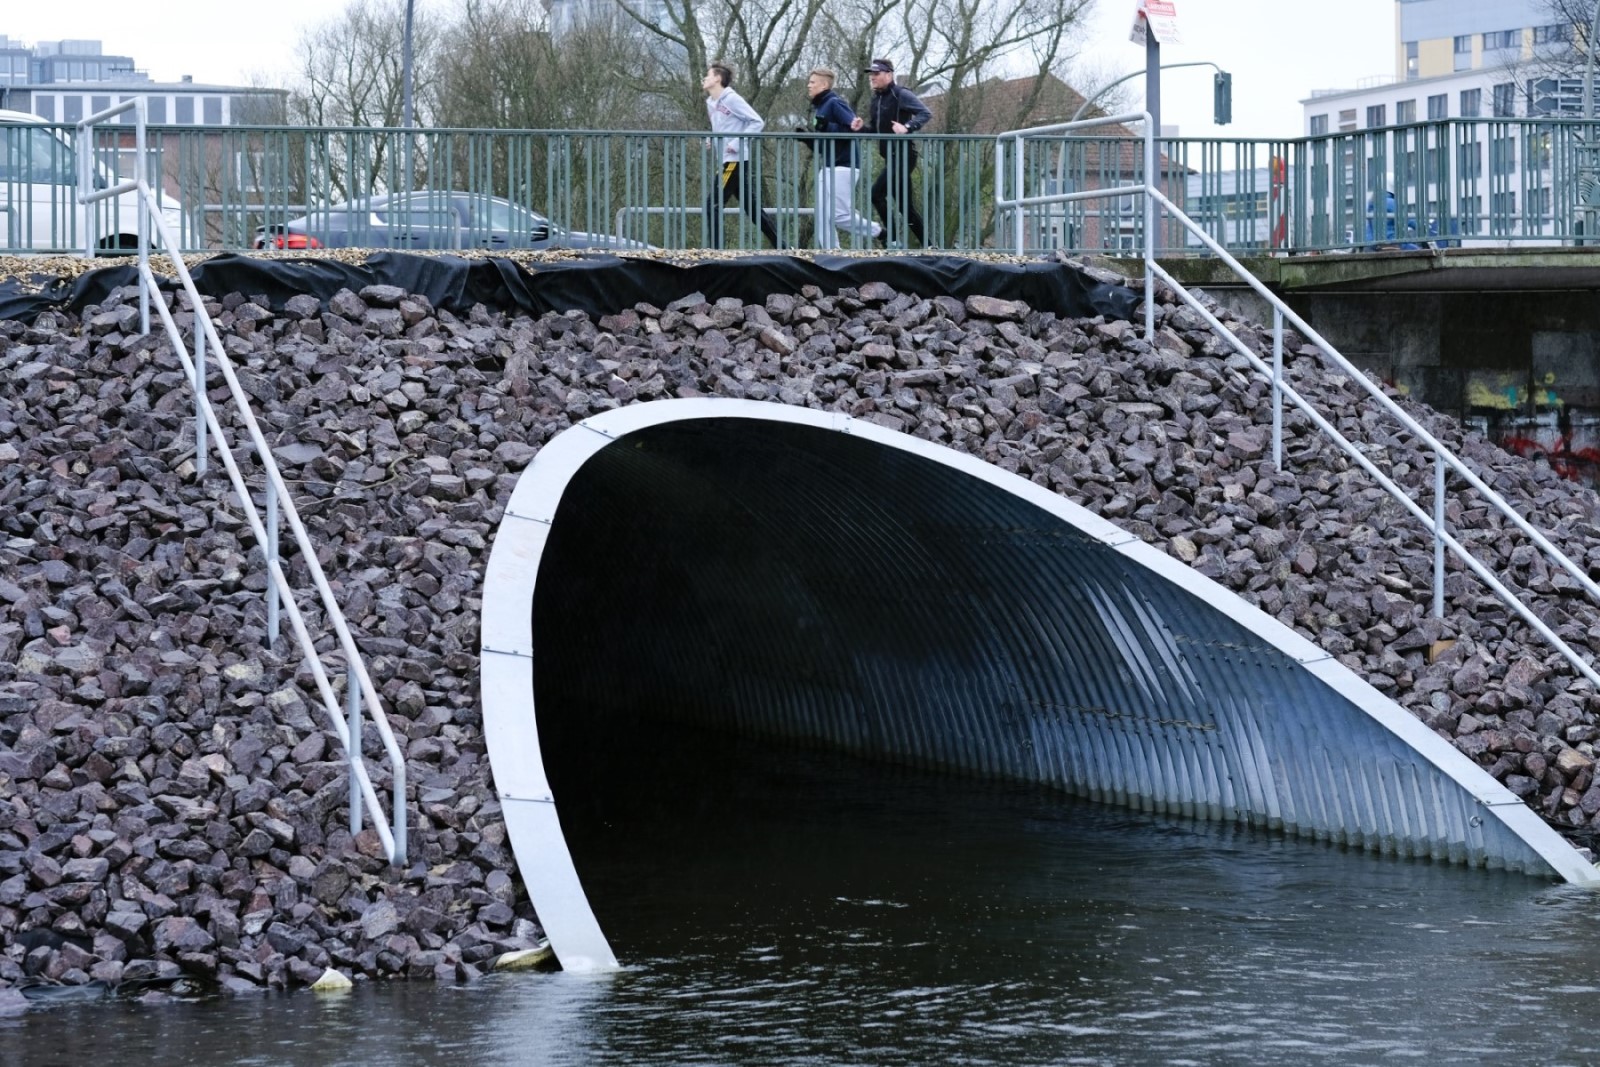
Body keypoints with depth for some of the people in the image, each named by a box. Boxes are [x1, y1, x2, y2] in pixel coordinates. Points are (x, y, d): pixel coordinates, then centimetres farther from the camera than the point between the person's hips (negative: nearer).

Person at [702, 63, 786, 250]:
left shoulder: (732, 99, -10)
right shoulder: (711, 103, 15)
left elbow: (757, 122, -12)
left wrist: (737, 143, -18)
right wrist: (712, 140, 6)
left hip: (736, 161, -9)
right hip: (728, 162, 9)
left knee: (713, 205, -11)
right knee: (753, 209, 10)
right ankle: (781, 248, 12)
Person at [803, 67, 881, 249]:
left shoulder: (835, 103, -10)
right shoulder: (818, 108, 17)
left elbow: (853, 129, -20)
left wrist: (827, 127, -24)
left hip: (843, 167, -9)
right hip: (826, 168, 9)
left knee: (839, 215, -10)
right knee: (823, 216, 3)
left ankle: (878, 232, 6)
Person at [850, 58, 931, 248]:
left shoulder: (901, 95, -9)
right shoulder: (875, 101, 15)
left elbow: (925, 113, -17)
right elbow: (876, 129, 23)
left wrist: (907, 127, -31)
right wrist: (862, 126, 3)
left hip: (903, 155, -9)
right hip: (890, 158, 9)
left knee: (877, 193, -19)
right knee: (906, 206, 11)